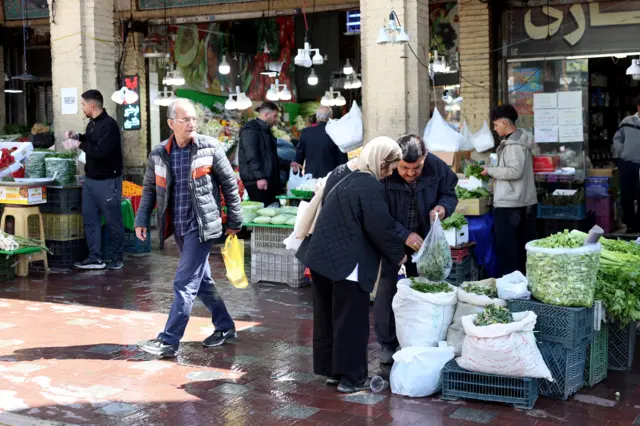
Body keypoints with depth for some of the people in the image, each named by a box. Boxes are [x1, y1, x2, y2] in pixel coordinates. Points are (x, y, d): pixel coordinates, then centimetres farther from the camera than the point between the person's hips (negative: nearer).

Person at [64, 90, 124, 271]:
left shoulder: (109, 125, -18)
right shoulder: (92, 123, 10)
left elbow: (101, 150, -27)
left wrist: (79, 145, -18)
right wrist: (78, 136, 9)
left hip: (108, 181, -9)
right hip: (90, 179, 9)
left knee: (113, 220, 2)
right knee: (89, 218, 8)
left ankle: (117, 258, 13)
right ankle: (95, 257, 13)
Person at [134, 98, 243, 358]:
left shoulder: (210, 148, -7)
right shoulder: (159, 154, 2)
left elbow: (229, 184, -1)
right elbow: (150, 189, 13)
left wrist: (234, 221, 1)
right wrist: (142, 219, 3)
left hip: (201, 226, -5)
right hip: (178, 227, 5)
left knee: (185, 283, -8)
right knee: (202, 280, 16)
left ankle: (169, 341, -4)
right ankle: (225, 327, 31)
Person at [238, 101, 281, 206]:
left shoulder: (265, 130, 21)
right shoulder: (250, 130, -9)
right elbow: (251, 156, -19)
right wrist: (259, 177, -25)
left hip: (268, 179, 10)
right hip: (257, 181, -10)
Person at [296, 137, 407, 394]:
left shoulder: (340, 172, 7)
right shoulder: (369, 187, -19)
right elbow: (381, 229, -15)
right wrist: (399, 255, -1)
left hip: (321, 255, 9)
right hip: (348, 262, -9)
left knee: (326, 316, 15)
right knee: (351, 321, 2)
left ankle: (329, 369, 26)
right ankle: (350, 377, 9)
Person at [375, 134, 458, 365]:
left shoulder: (437, 167, -16)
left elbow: (449, 193, 1)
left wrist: (444, 207, -22)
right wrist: (404, 235, -29)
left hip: (422, 237, 3)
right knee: (387, 287, -4)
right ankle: (387, 344, 10)